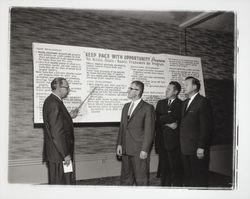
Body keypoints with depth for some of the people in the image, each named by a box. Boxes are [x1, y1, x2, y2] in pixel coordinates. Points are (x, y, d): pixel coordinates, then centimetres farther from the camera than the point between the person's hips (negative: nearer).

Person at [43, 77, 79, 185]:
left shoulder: (52, 101, 11)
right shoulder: (54, 104, -20)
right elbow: (56, 133, -23)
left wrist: (69, 116, 10)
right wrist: (65, 154, -20)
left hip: (60, 152, 10)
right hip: (58, 154, -10)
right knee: (59, 182, 1)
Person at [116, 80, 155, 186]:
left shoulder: (148, 108, -7)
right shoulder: (126, 106, 14)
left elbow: (149, 131, -10)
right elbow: (122, 126, 15)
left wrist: (145, 150, -14)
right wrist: (119, 144, 6)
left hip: (139, 151, -6)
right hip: (125, 149, 6)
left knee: (141, 179, 5)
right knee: (125, 178, 15)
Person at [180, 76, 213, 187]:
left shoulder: (203, 102, -9)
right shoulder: (185, 103, 18)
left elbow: (206, 127, -14)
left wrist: (201, 147, -18)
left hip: (197, 149, -8)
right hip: (185, 149, 8)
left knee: (199, 179, 2)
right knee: (188, 177, 14)